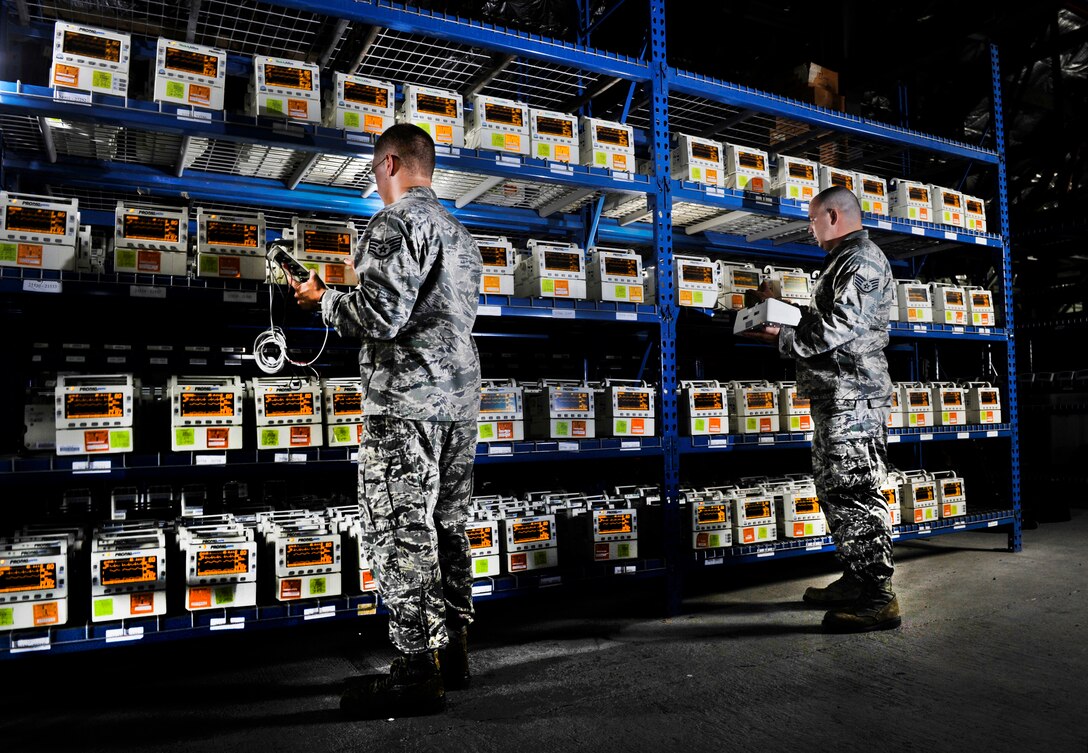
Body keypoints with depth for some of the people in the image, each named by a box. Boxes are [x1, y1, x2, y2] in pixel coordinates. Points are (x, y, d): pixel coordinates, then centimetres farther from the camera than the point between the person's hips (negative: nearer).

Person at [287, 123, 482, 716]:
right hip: (461, 399, 9)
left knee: (399, 534, -5)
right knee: (445, 528, 14)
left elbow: (381, 316, -18)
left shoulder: (396, 222, -7)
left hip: (405, 400, -9)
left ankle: (417, 673, 0)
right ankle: (452, 652, 23)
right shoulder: (460, 233, 21)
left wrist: (322, 299, 0)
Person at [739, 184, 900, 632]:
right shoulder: (844, 261, 24)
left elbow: (837, 326, -20)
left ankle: (877, 598, -3)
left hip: (853, 396, -11)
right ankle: (855, 581, 23)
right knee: (835, 489, 14)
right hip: (837, 396, 11)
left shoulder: (863, 259, -9)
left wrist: (782, 338, -11)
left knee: (854, 491, -9)